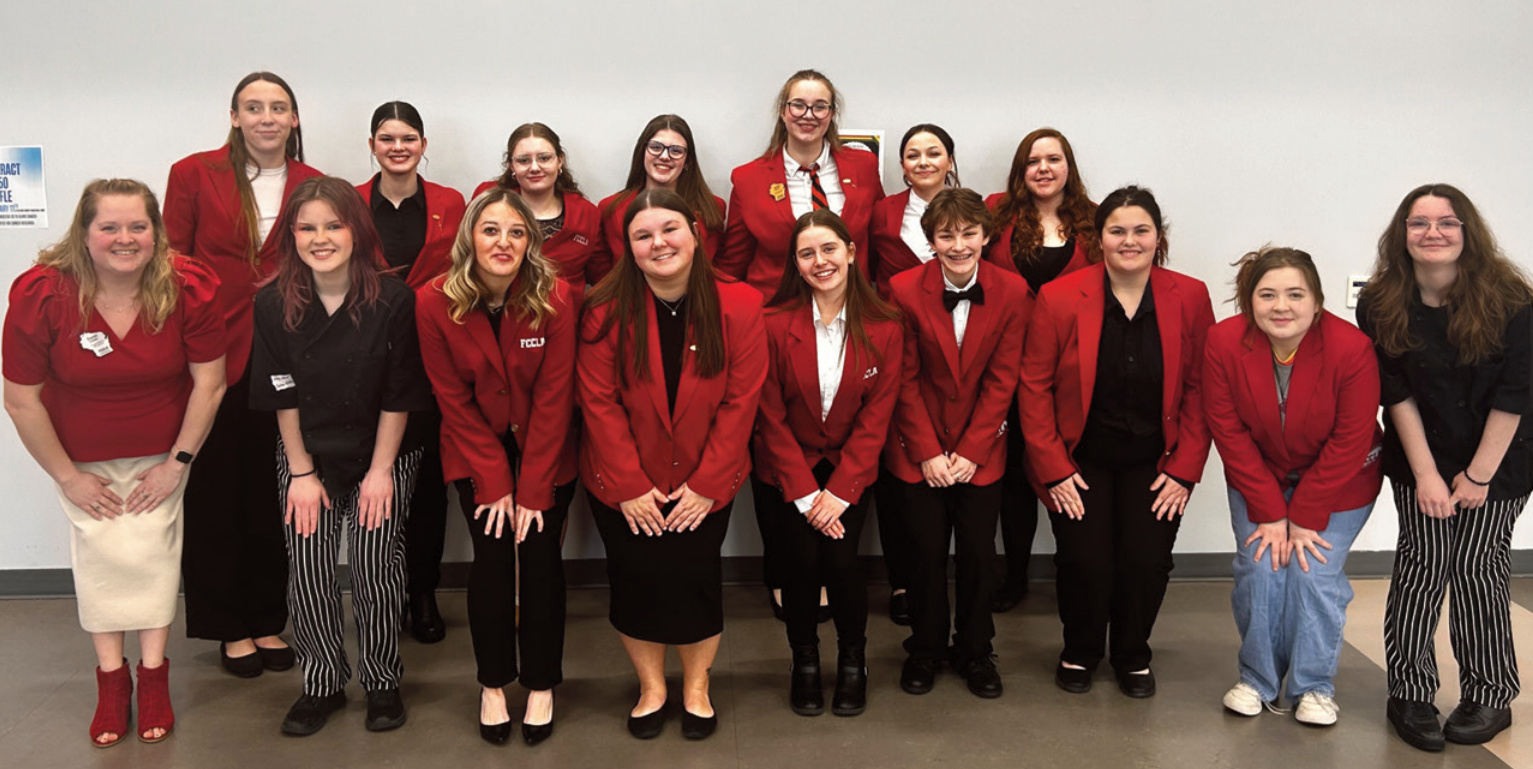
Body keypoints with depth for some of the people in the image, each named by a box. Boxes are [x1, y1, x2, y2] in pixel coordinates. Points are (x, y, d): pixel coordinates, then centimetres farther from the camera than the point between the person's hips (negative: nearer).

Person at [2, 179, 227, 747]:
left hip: (161, 453, 0)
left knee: (152, 545, -3)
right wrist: (67, 476, -8)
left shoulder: (191, 289, -21)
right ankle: (111, 678, 8)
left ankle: (153, 674, 10)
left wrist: (176, 463, -9)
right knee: (101, 547, -5)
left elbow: (209, 383, -12)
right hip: (84, 460, 0)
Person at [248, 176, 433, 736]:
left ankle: (382, 683, 20)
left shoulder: (393, 300, -15)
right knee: (307, 573, 1)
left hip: (381, 456, -2)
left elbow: (398, 396, -10)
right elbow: (283, 397, -4)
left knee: (376, 570, -1)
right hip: (307, 457, 2)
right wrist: (301, 473, -4)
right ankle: (323, 684, 21)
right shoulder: (274, 304, -9)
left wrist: (381, 470, -10)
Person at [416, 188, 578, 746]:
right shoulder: (435, 303, -15)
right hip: (476, 452, 1)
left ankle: (541, 684, 18)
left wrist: (532, 488, -16)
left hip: (544, 450, 0)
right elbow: (454, 401, -10)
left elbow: (553, 398, -15)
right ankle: (493, 684, 18)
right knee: (491, 559, -1)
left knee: (541, 558, 1)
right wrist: (495, 482, -12)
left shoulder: (555, 298, -18)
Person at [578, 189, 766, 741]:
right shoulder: (607, 311, -11)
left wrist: (707, 484, -12)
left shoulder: (738, 306, -10)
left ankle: (696, 686, 33)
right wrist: (629, 485, -13)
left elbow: (740, 400, -10)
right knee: (636, 581, 9)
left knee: (697, 579, 7)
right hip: (623, 485, 0)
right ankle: (650, 687, 34)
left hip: (704, 484, 0)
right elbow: (599, 401, -10)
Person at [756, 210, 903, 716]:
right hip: (789, 467, 0)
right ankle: (804, 663, 15)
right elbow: (772, 417, -8)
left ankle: (853, 661, 15)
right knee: (803, 561, -11)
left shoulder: (884, 329, -7)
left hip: (850, 467, 1)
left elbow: (875, 418, -6)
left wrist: (839, 492, -12)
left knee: (840, 560, -12)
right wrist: (806, 493, -12)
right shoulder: (775, 324, -12)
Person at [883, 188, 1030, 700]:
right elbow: (905, 379, -6)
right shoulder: (905, 290, -9)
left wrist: (970, 452, -9)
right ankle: (926, 649, 25)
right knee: (928, 550, 4)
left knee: (978, 551, 6)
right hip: (922, 450, -1)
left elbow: (1002, 380, -5)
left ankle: (975, 652, 26)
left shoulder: (1012, 292, -6)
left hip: (981, 450, 1)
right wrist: (928, 453, -9)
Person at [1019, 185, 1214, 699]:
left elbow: (1199, 389, 1)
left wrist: (1184, 469, -4)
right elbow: (1034, 387, -5)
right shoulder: (1059, 298, -9)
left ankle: (1132, 655, 21)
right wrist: (1054, 469, -9)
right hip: (1080, 458, -1)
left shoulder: (1190, 297, -3)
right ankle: (1080, 652, 19)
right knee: (1086, 561, -13)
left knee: (1147, 563, -10)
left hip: (1153, 460, 1)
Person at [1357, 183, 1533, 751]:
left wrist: (1478, 476, -13)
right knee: (1422, 566, -1)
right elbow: (1396, 395, -9)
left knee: (1478, 568, 0)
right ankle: (1409, 693, 8)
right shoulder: (1380, 306, -10)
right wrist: (1426, 475, -12)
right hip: (1418, 459, 1)